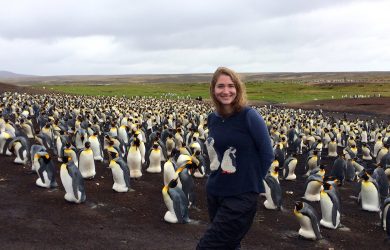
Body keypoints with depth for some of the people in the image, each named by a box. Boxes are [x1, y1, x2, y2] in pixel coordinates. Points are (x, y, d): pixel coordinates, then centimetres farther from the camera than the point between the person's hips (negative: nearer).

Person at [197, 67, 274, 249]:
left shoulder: (249, 116, -14)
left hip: (241, 196, -6)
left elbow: (267, 154, -8)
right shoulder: (212, 119, 3)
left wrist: (250, 181, -3)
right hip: (214, 192, 6)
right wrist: (218, 176, 9)